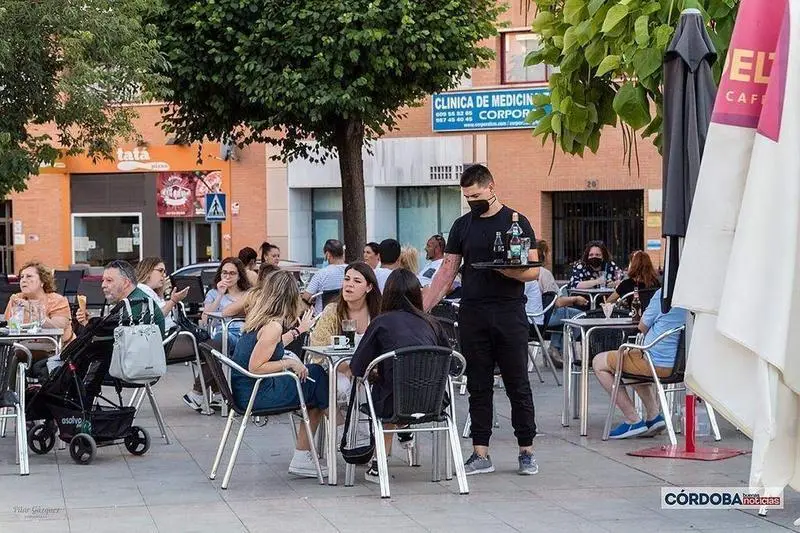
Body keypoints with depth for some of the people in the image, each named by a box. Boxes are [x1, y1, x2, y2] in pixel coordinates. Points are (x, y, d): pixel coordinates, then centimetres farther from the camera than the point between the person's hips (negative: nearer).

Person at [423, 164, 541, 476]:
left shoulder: (516, 222, -1)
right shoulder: (462, 226, 10)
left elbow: (532, 272, -4)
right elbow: (447, 272, 11)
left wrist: (501, 268, -21)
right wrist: (422, 308, 4)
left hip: (509, 314, -3)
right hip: (472, 316, 3)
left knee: (518, 386, 1)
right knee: (478, 387, 5)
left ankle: (526, 452, 8)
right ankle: (480, 454, 8)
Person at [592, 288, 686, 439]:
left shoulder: (663, 294, -16)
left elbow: (643, 326, -2)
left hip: (658, 364, -8)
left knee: (599, 363, 9)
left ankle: (633, 421, 6)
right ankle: (654, 415, 21)